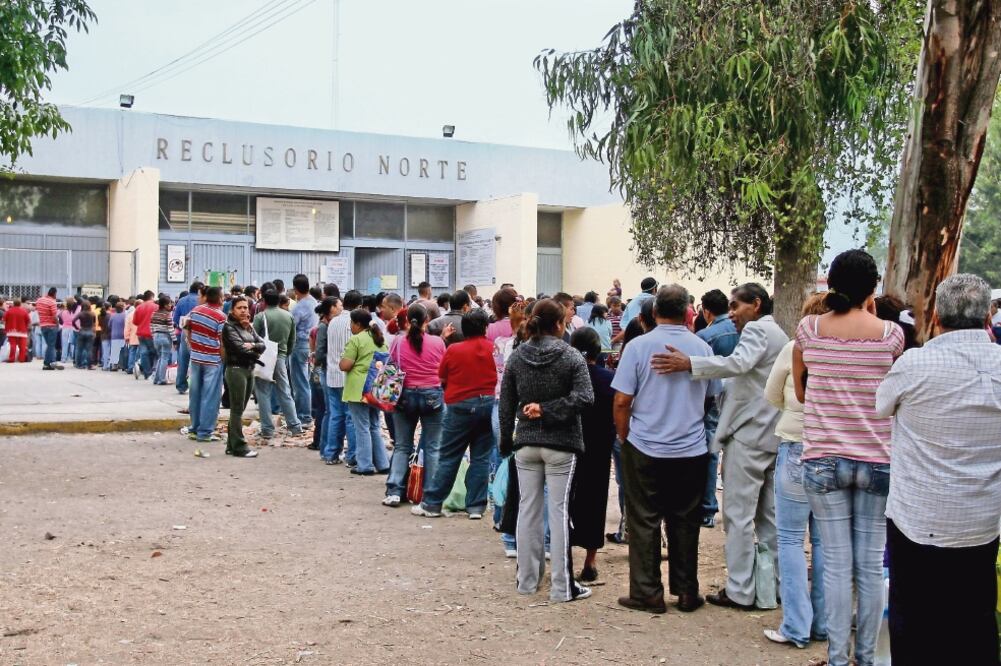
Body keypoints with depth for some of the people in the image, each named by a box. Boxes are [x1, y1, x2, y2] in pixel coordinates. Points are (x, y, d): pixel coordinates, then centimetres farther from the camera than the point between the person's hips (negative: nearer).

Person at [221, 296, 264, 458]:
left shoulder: (249, 327, 15)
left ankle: (232, 445, 16)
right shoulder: (229, 327, -6)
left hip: (249, 370, 7)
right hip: (236, 369, -7)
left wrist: (252, 345, -13)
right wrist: (256, 353, -2)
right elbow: (240, 348, -16)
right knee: (237, 410, -4)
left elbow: (262, 344, 6)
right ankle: (239, 446, -1)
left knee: (238, 410, 11)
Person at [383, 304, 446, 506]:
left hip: (405, 395, 1)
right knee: (432, 447, 7)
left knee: (402, 446, 11)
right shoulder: (438, 342, -8)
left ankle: (394, 491, 4)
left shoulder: (398, 342, -5)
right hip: (432, 395, -1)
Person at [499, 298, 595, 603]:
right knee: (559, 511, 1)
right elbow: (584, 398, -20)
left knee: (528, 509, 11)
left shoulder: (516, 356, 2)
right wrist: (548, 410, -15)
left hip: (526, 443, 3)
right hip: (561, 444, -3)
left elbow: (505, 403, 5)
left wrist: (506, 440, 14)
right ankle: (563, 586, 5)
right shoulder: (571, 356, -8)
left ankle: (527, 579, 18)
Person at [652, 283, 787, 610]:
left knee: (738, 516, -5)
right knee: (769, 515, 13)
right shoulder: (779, 335, 20)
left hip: (747, 435, -10)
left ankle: (740, 591, -2)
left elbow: (739, 363, -31)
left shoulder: (757, 329, -11)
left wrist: (689, 364, -39)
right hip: (772, 436, 10)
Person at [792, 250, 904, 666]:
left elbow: (800, 392, 7)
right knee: (871, 565, 8)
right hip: (877, 460, 0)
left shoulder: (808, 329, -3)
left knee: (837, 563, 6)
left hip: (822, 459, 0)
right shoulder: (891, 333, -5)